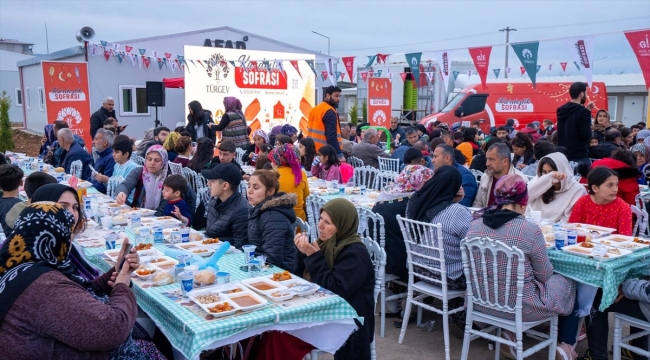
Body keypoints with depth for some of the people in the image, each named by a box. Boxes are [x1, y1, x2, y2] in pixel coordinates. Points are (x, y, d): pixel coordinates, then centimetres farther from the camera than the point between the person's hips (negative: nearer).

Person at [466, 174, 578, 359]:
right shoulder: (530, 230, -21)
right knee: (569, 283, 23)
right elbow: (544, 275, -7)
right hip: (520, 306, -5)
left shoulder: (474, 225, -7)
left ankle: (510, 333, 23)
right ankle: (566, 345, 30)